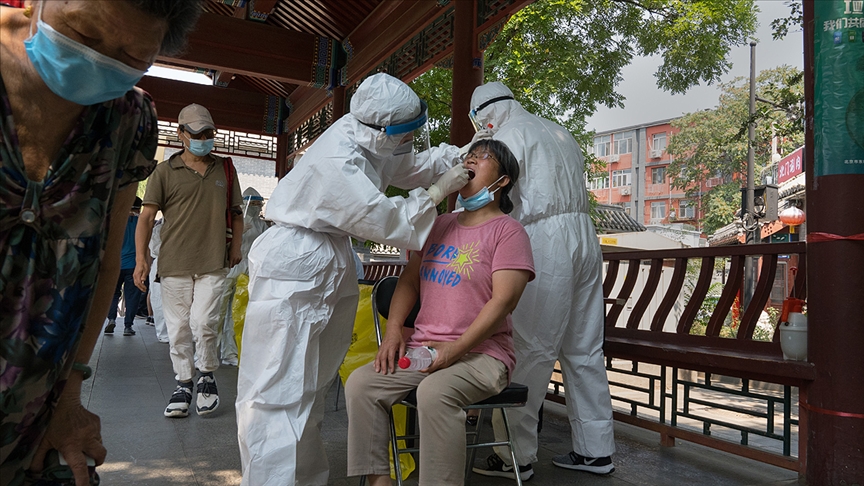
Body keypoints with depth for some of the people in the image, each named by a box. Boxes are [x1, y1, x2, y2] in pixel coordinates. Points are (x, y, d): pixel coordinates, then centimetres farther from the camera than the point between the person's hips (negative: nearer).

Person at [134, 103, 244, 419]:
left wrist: (235, 247, 9)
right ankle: (183, 384, 21)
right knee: (178, 328, 6)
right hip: (174, 264, 0)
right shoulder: (165, 172, 6)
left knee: (204, 323, -9)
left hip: (213, 264, 0)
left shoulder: (225, 170, 13)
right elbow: (147, 216, 2)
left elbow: (236, 213, 20)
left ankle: (207, 376, 15)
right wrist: (141, 257, -6)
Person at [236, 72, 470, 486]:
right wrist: (439, 192, -12)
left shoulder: (366, 134, 0)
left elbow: (408, 166, 15)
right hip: (294, 270, -9)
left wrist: (459, 154, 3)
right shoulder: (335, 163, -26)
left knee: (311, 388, 16)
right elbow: (386, 221, -21)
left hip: (331, 270, 9)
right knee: (279, 392, -5)